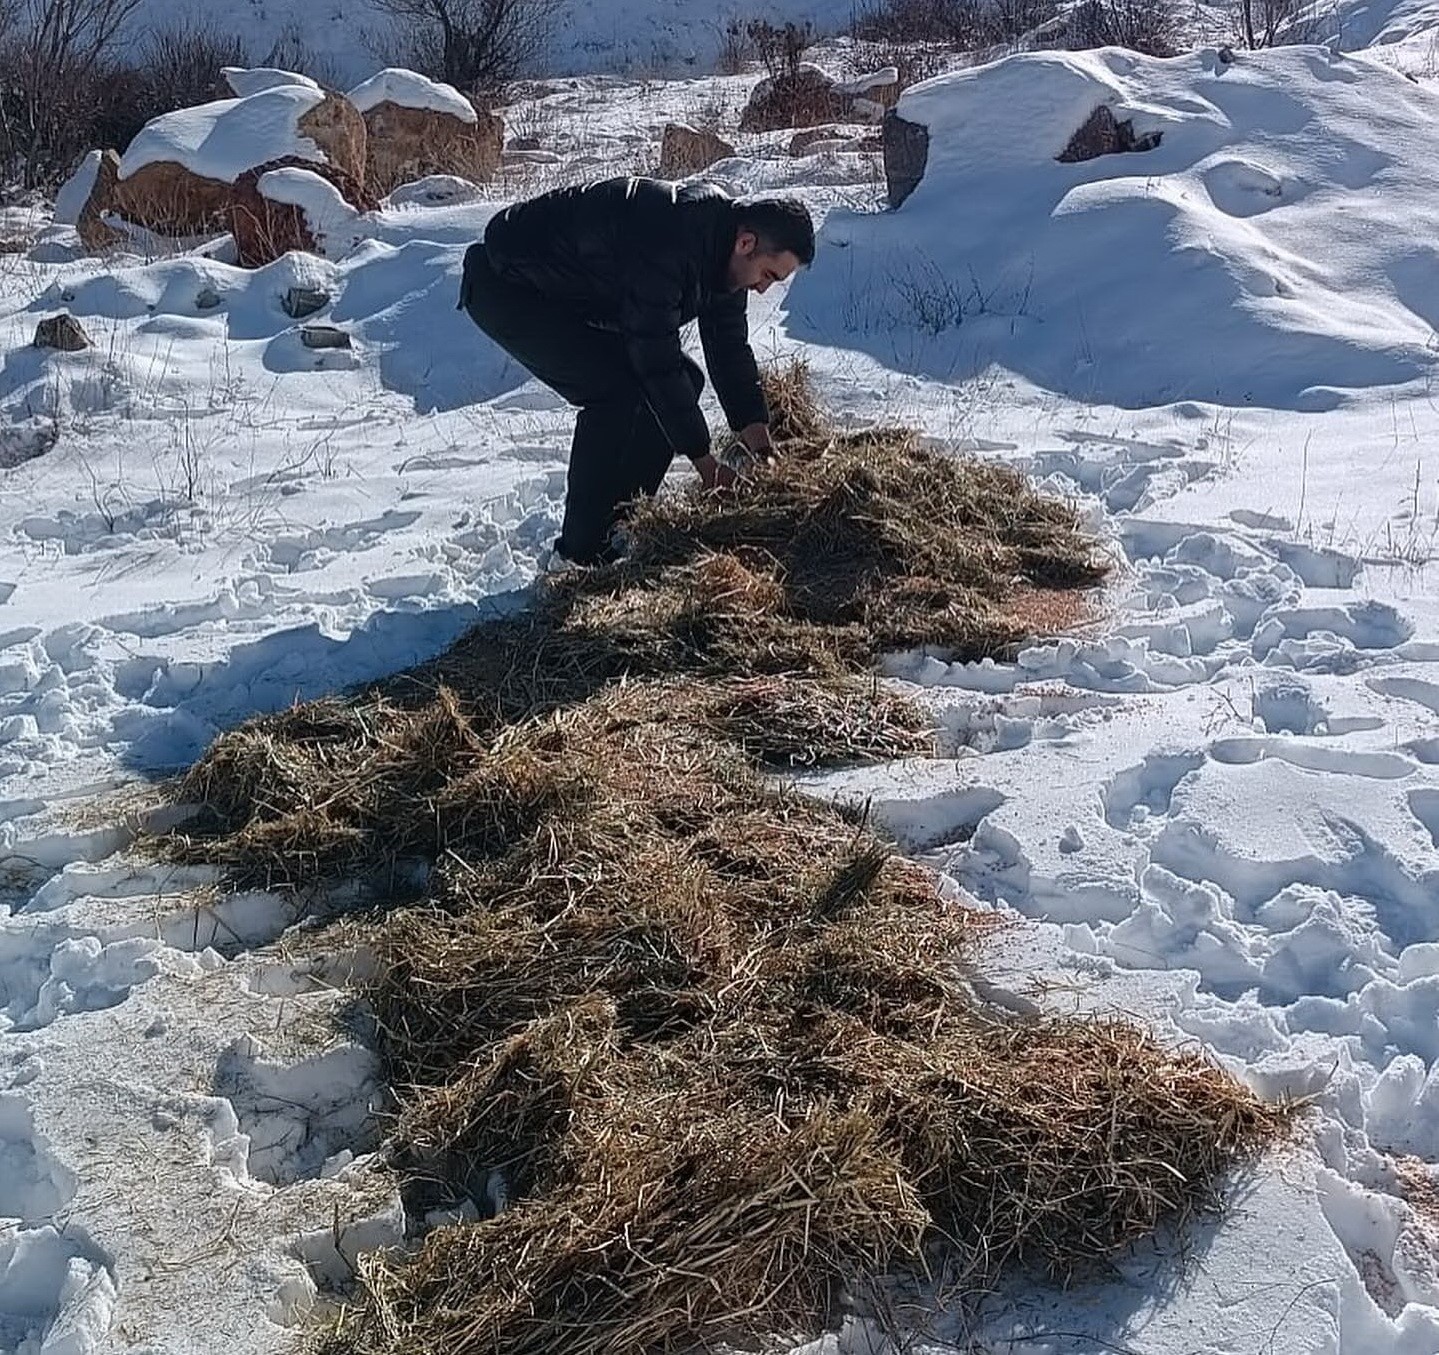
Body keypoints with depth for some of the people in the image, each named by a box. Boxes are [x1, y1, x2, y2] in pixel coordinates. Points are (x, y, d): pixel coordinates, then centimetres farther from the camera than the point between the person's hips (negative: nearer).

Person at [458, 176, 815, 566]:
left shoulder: (719, 241, -3)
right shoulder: (667, 241, -34)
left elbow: (729, 347, 3)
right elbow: (656, 357, -32)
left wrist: (754, 428, -6)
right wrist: (700, 455, -26)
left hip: (570, 296, 10)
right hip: (505, 287, -10)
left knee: (685, 379, 2)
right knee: (616, 390, -26)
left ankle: (621, 522, 8)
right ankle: (583, 549, -14)